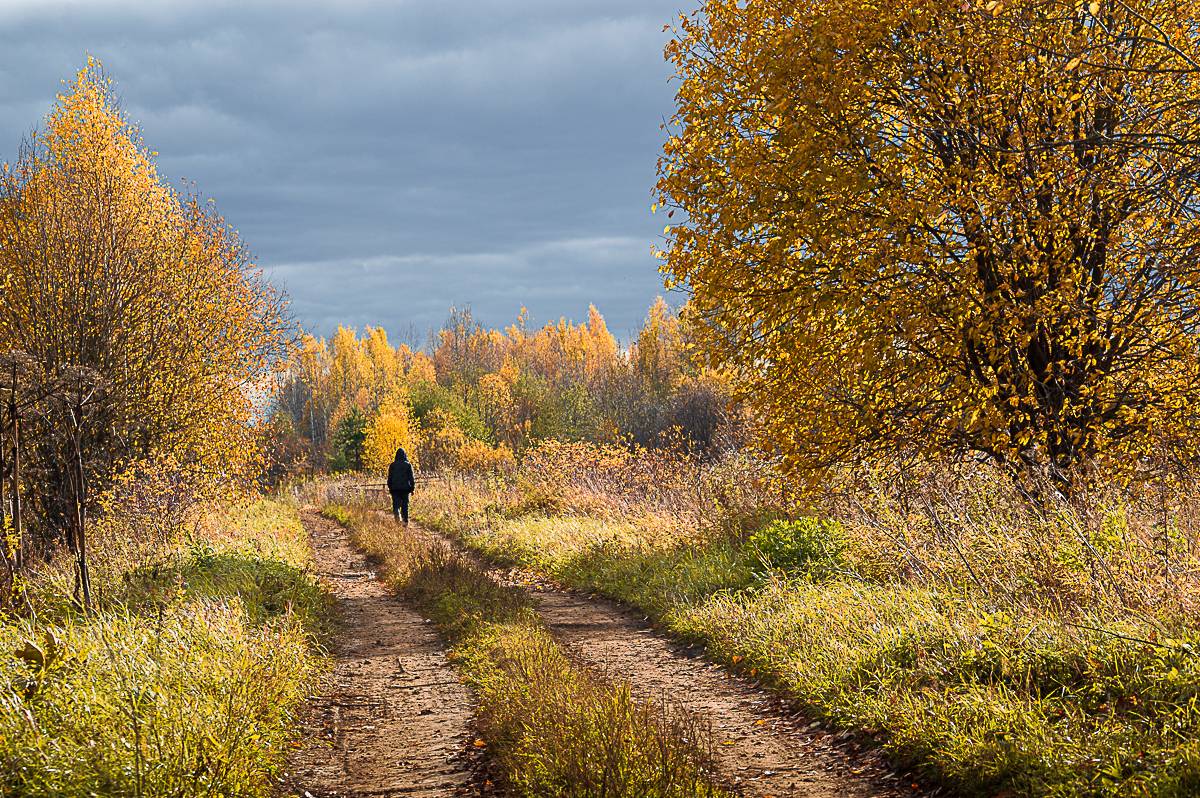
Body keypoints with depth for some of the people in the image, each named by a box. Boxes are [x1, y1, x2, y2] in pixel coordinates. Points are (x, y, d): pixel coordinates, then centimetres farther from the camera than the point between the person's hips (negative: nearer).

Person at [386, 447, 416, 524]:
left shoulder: (392, 465, 2)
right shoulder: (408, 465, 0)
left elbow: (389, 477, 5)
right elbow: (412, 477, 0)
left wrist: (389, 488, 14)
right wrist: (412, 488, 6)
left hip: (395, 488, 0)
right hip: (406, 488, 0)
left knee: (396, 503, 1)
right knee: (405, 505, 7)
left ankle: (397, 512, -30)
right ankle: (405, 521, 5)